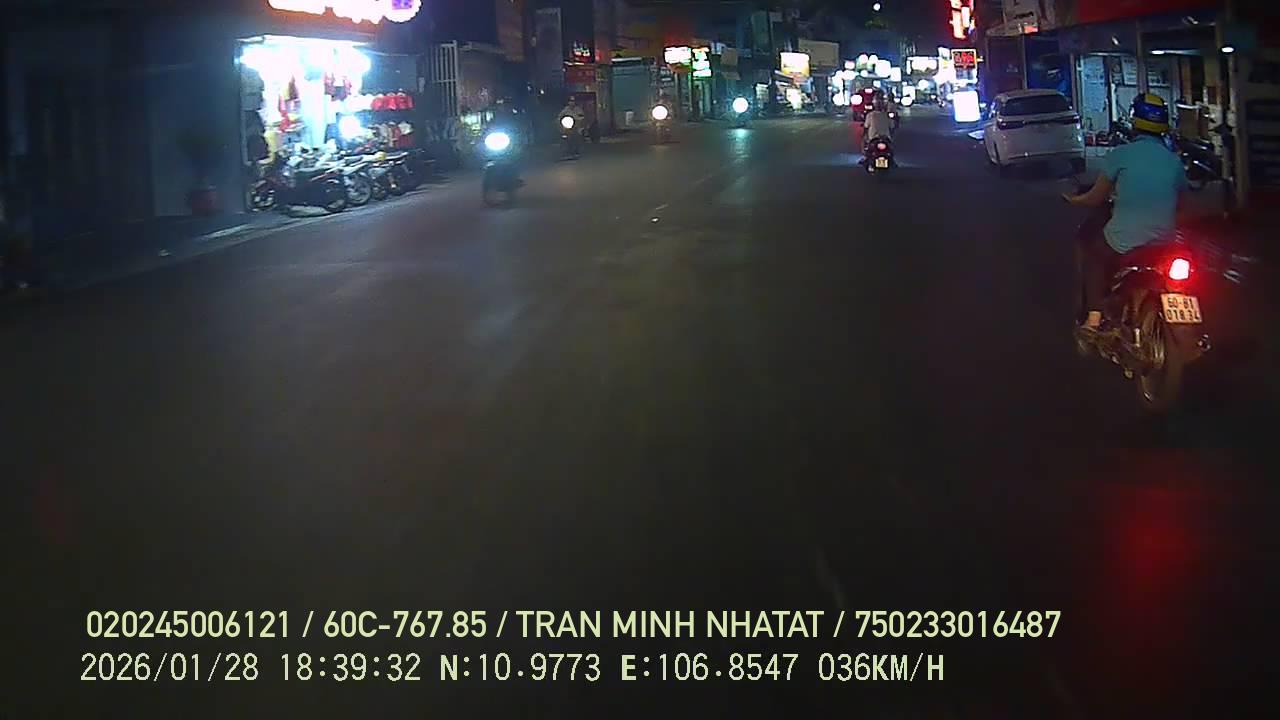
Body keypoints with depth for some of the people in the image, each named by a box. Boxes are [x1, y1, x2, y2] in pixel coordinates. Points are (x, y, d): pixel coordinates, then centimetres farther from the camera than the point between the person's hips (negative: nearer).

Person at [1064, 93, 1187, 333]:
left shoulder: (1120, 155, -8)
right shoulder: (1174, 161, 4)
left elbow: (1097, 198, 1)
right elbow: (1179, 204, 16)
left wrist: (1074, 200, 21)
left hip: (1123, 243, -4)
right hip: (1164, 243, 4)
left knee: (1087, 238, 26)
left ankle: (1094, 314, 17)